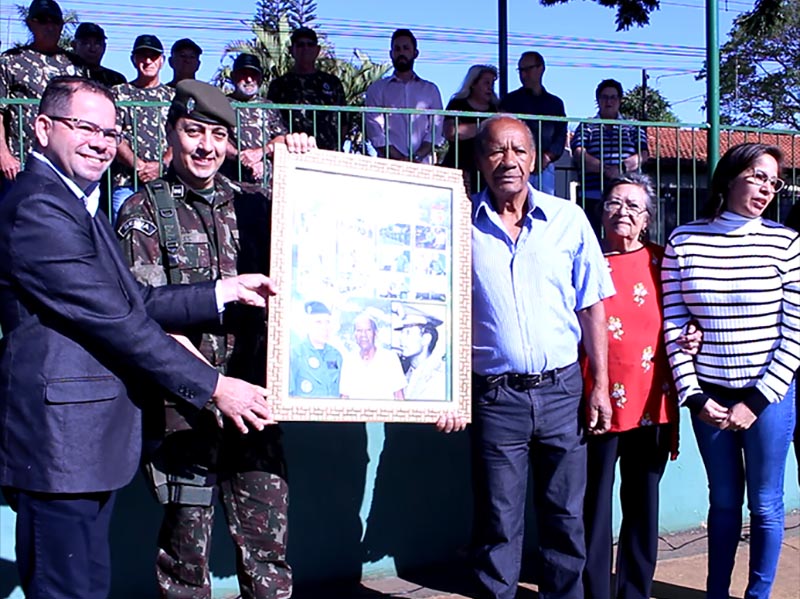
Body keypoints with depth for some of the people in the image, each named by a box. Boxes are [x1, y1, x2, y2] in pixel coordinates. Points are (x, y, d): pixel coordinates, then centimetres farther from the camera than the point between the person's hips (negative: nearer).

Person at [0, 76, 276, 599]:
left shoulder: (75, 203, 18)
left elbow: (134, 301, 13)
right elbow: (113, 319, -19)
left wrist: (224, 292, 8)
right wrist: (213, 387, -15)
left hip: (89, 437, 10)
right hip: (60, 439, -10)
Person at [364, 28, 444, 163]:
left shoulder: (430, 90, 19)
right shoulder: (377, 89, 13)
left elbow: (436, 129, 8)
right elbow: (375, 132, 2)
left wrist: (418, 156, -9)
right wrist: (399, 158, -11)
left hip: (423, 162, 1)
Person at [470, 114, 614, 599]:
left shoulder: (568, 219, 2)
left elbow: (592, 306, 6)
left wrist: (600, 386, 2)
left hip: (562, 390, 1)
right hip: (495, 396, -1)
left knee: (566, 516, 12)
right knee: (498, 523, 8)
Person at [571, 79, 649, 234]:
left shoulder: (633, 127, 20)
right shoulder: (586, 127, 16)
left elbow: (643, 156, 6)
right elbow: (579, 155, 0)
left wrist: (622, 168, -13)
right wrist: (605, 169, -14)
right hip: (594, 197, -1)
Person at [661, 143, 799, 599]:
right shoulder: (683, 242, -1)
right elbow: (674, 327, 0)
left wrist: (756, 401, -8)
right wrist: (694, 397, -5)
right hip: (709, 396, 1)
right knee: (723, 501, 13)